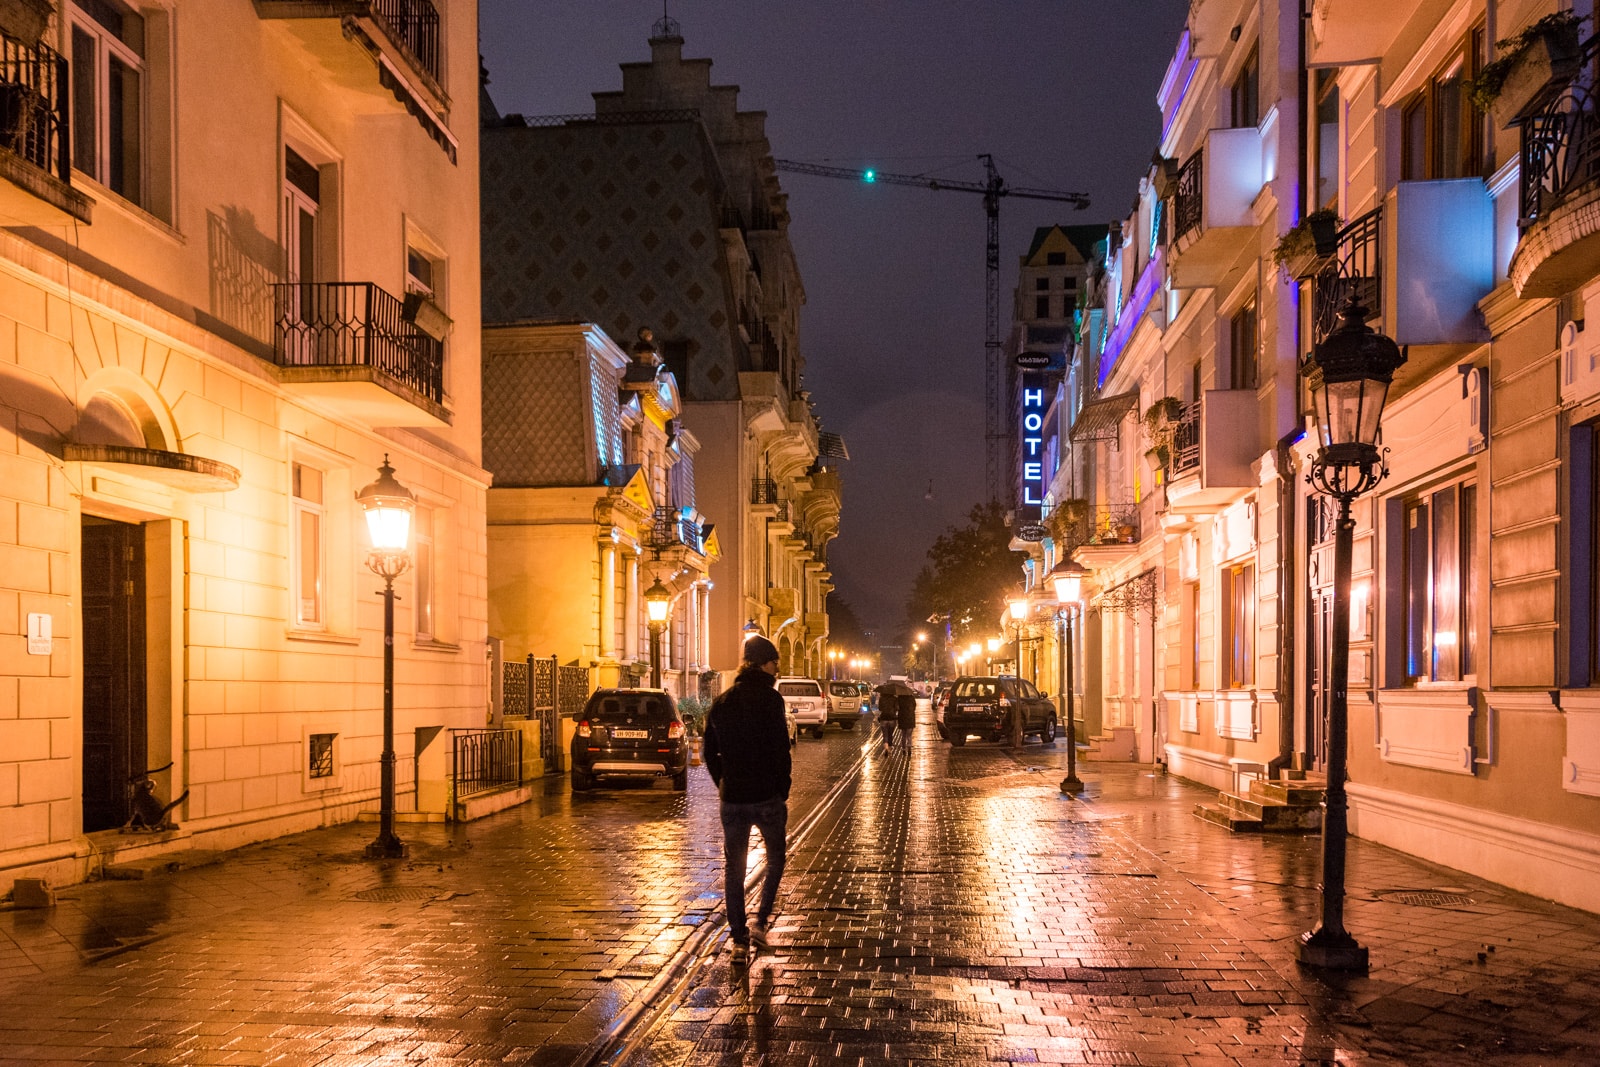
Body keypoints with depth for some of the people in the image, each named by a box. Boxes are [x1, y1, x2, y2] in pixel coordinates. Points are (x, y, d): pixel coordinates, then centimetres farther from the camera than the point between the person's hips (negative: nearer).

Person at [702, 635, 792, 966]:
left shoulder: (721, 702, 8)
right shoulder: (769, 699, -10)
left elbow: (709, 751, 13)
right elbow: (780, 749, -14)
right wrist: (783, 790, -4)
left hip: (733, 799, 4)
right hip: (767, 796, -4)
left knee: (733, 869, 9)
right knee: (776, 857, 16)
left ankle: (740, 941, 8)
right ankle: (761, 922, 6)